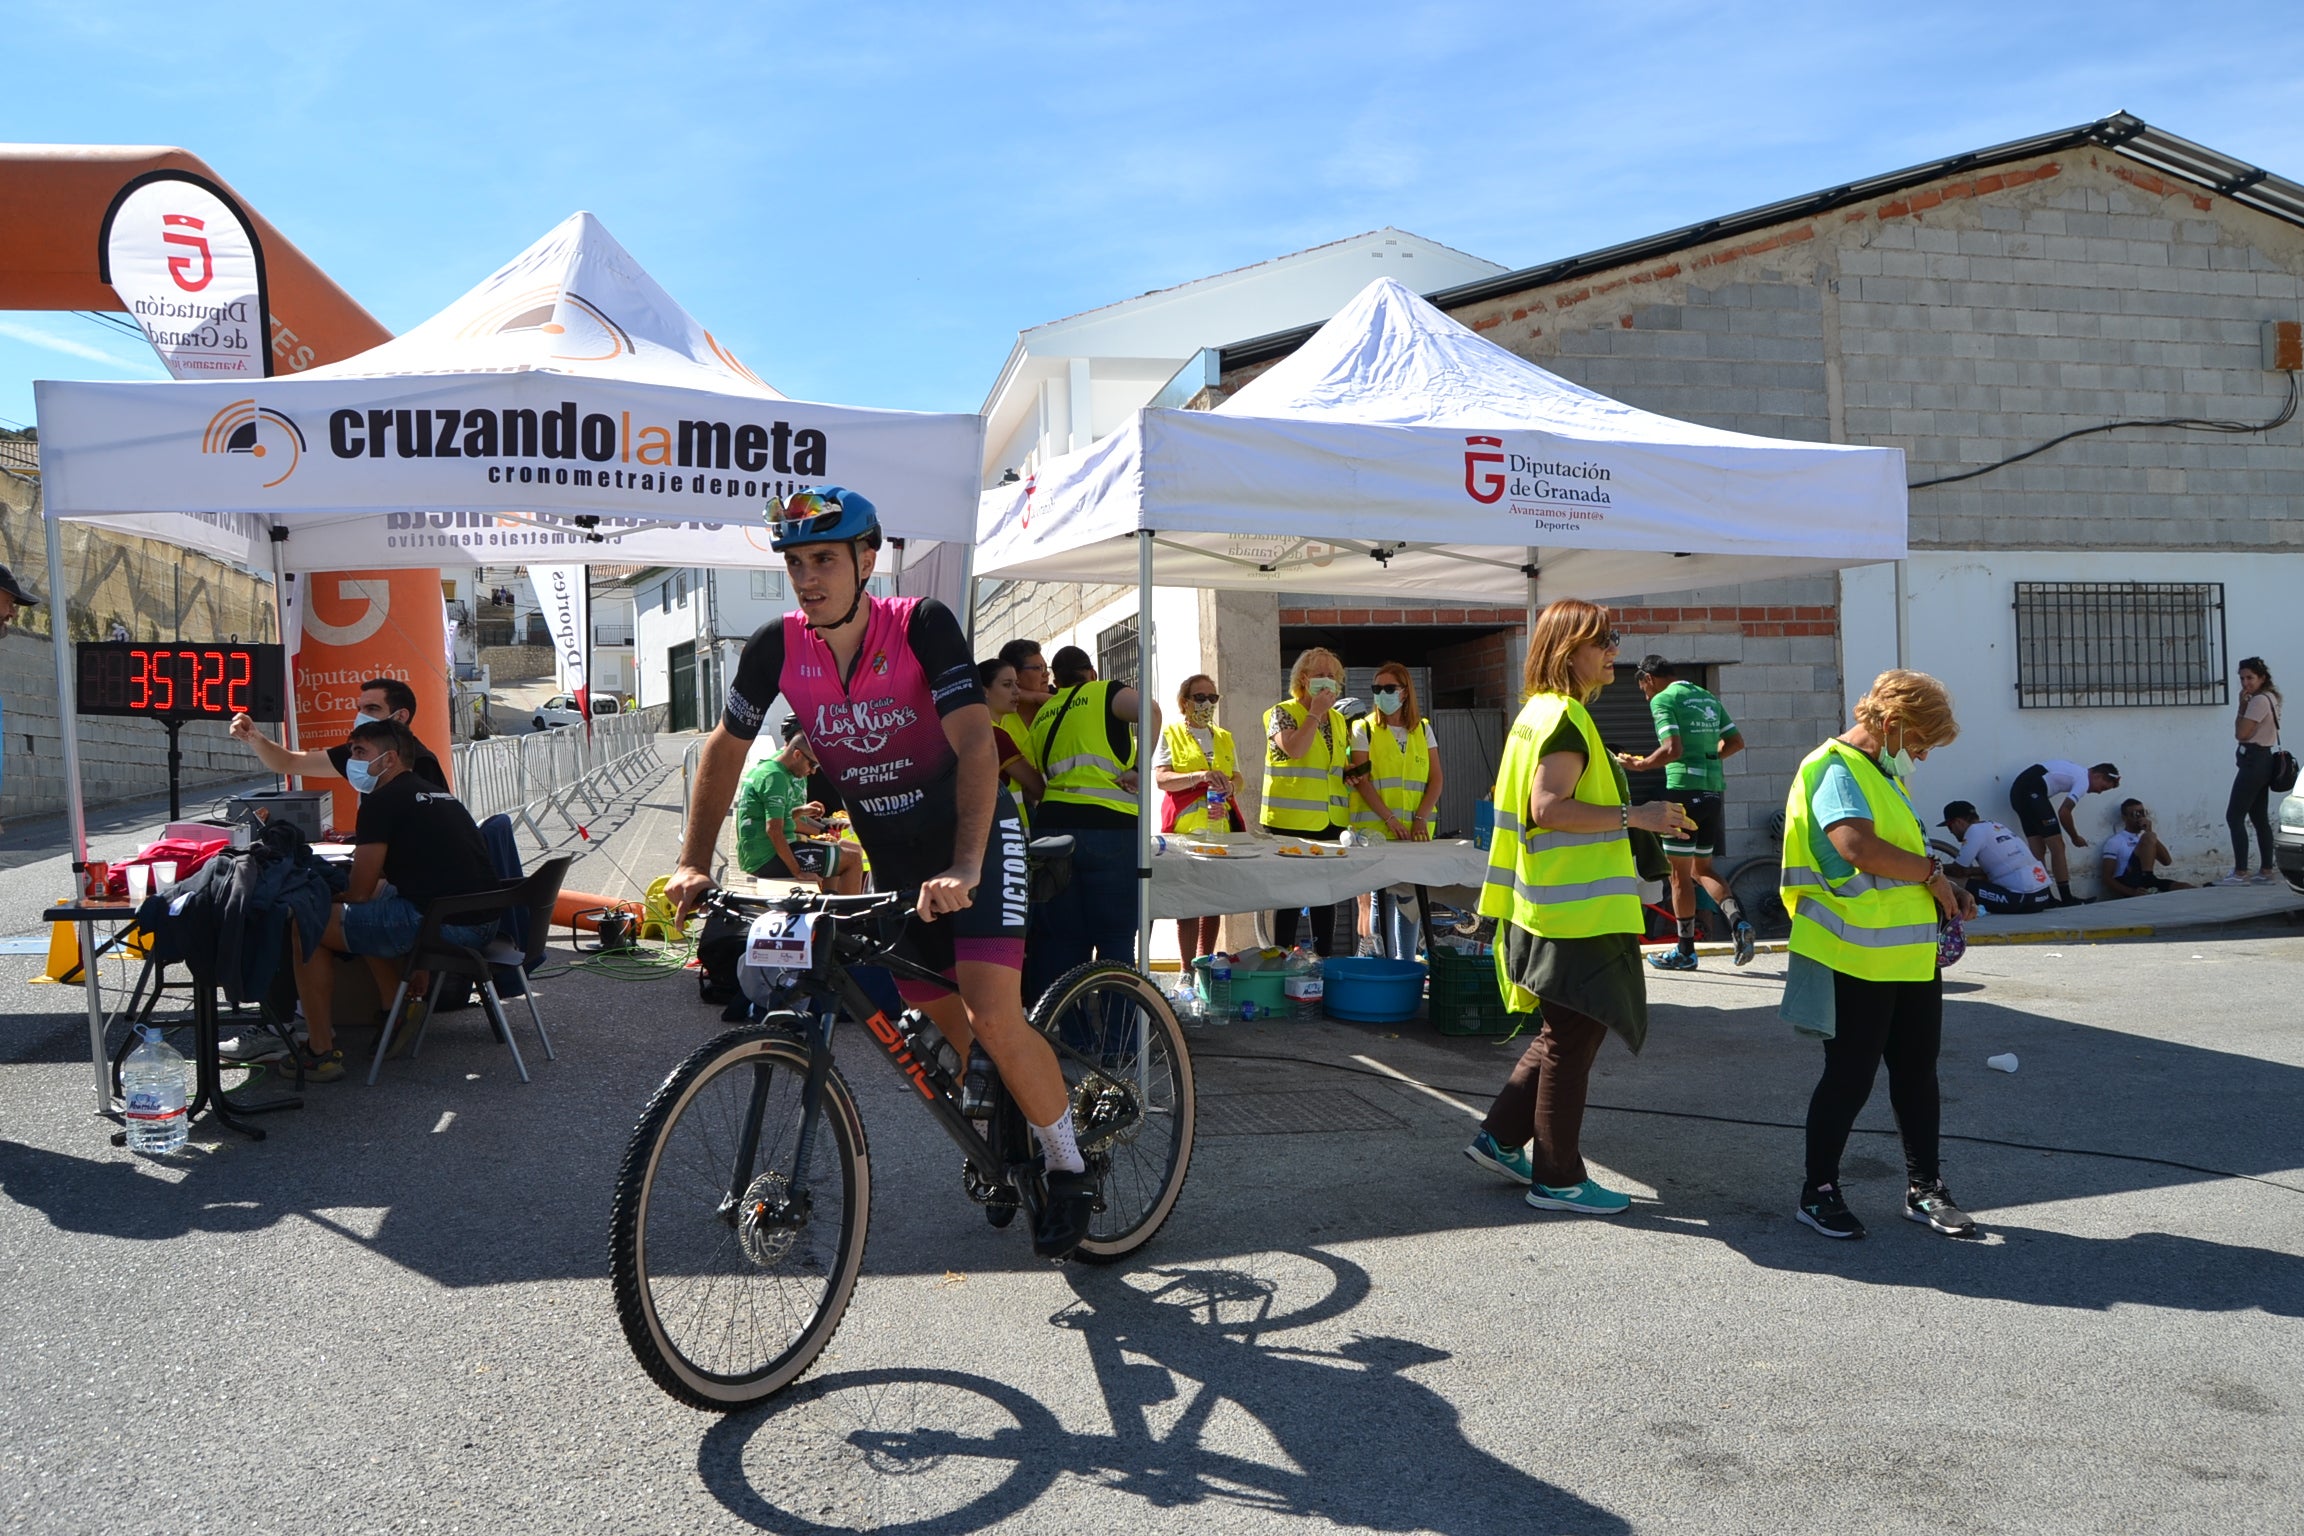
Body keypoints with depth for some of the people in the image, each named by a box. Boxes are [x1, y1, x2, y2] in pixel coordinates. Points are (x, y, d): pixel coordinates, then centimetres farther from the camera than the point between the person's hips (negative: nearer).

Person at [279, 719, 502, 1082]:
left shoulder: (383, 801, -4)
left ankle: (321, 1053, 5)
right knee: (371, 908, 30)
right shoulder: (436, 793, 22)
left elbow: (359, 892, -3)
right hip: (484, 923, 9)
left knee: (307, 925, 1)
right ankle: (398, 1008, 24)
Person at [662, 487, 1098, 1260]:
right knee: (945, 1029, 9)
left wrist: (963, 868, -42)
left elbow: (975, 744, -30)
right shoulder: (777, 647, -11)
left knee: (994, 1018, -18)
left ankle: (1070, 1170, 3)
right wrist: (694, 864, -4)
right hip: (891, 851, 4)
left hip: (974, 834, -4)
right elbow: (724, 749, 3)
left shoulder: (923, 624, -22)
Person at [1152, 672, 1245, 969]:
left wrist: (1230, 787, -8)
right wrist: (1201, 776, -23)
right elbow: (1160, 779, -8)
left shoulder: (1224, 738, 20)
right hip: (1185, 828, -5)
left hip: (1221, 829, 5)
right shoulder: (1171, 734, 5)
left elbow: (1239, 779, 17)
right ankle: (1188, 971, -6)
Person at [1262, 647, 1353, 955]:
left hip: (1331, 822, 6)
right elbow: (1293, 749, -23)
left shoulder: (1339, 721, 15)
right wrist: (1316, 712, -14)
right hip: (1292, 822, -6)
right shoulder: (1282, 713, -4)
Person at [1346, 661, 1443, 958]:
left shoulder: (1423, 729, 12)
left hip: (1416, 831, 3)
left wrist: (1421, 818, -8)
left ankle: (1406, 964, 13)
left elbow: (1436, 778, 7)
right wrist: (1390, 819, -15)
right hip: (1376, 830, -3)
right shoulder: (1364, 729, 3)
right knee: (1382, 897, -5)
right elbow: (1361, 780, -6)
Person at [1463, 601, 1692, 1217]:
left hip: (1552, 906, 10)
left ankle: (1500, 1137, 26)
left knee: (1565, 1032, 20)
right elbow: (1548, 808, -26)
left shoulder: (1540, 711, 15)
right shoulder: (1565, 717, -17)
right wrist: (1633, 815, -25)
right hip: (1576, 912, -10)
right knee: (1572, 1040, 0)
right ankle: (1558, 1178, 11)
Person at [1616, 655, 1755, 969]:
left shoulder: (1663, 699, -6)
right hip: (1714, 789, 7)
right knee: (1702, 869, 16)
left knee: (1680, 873, 2)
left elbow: (1672, 749, -17)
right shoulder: (1708, 698, 16)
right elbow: (1737, 741, 16)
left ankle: (1685, 952, 8)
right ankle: (1737, 920, -6)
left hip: (1684, 788, -7)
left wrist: (1639, 765, -5)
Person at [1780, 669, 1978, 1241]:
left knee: (1917, 1071, 15)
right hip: (1856, 959, -9)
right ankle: (1818, 1191, 14)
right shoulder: (1835, 770, -15)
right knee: (1850, 1077, 0)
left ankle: (1924, 1188, 27)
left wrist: (1943, 887, 12)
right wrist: (1931, 871, -18)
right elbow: (1857, 846, -31)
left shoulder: (1885, 774, 18)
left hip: (1911, 956, 9)